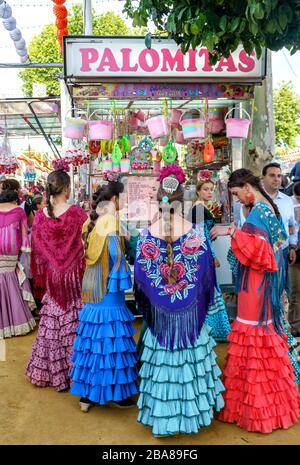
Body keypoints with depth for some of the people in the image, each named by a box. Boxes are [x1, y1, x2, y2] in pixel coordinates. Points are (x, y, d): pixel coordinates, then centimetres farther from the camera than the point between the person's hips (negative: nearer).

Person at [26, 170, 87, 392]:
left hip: (52, 277, 4)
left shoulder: (40, 215, -3)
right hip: (74, 275, -4)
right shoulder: (76, 213, -14)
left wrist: (42, 277, 15)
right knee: (73, 324, 6)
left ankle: (51, 372, 27)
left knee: (52, 324, 13)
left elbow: (37, 250, 4)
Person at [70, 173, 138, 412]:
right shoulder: (110, 222, -13)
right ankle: (113, 393, 18)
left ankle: (87, 393, 25)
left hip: (92, 295, 7)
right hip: (110, 297, -7)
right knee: (111, 341, 4)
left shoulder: (92, 221, 9)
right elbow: (116, 255, -15)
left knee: (93, 341, 14)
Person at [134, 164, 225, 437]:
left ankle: (163, 413, 29)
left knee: (162, 357, 14)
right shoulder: (196, 232, -13)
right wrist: (202, 298, 10)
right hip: (190, 309, -1)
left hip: (160, 311, 1)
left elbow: (140, 275, -5)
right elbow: (207, 272, -7)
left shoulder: (147, 235, -11)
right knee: (191, 355, 16)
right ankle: (191, 408, 33)